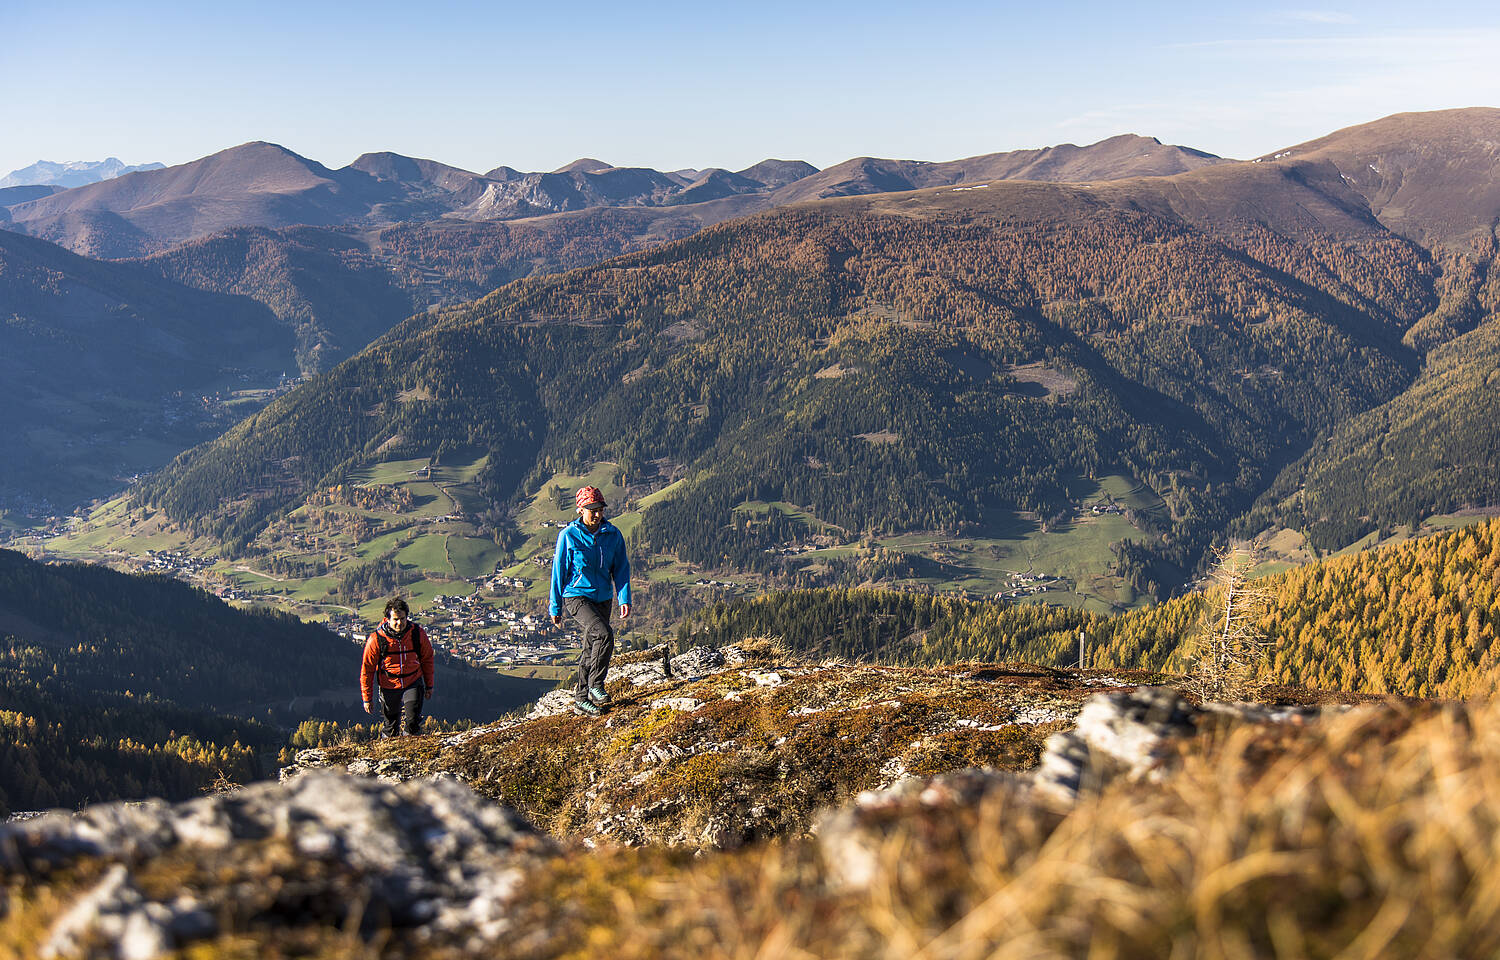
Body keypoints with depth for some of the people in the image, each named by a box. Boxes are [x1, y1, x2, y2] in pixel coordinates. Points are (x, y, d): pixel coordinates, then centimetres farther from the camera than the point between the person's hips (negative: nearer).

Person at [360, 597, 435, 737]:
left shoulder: (418, 633, -11)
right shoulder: (376, 639, -16)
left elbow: (427, 659, 7)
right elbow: (367, 669, -5)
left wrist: (429, 686, 13)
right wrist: (367, 698, -1)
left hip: (413, 683, 0)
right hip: (389, 687, 0)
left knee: (412, 720, -17)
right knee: (391, 727, 11)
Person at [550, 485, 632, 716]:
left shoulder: (613, 535, 0)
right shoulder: (568, 535, -10)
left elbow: (621, 568, 5)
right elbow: (559, 571, -4)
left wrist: (624, 599, -7)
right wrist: (555, 608, -2)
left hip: (603, 598, 5)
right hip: (576, 596, -5)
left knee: (591, 650, 10)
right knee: (604, 634, -25)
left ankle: (581, 699, 23)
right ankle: (596, 684, -9)